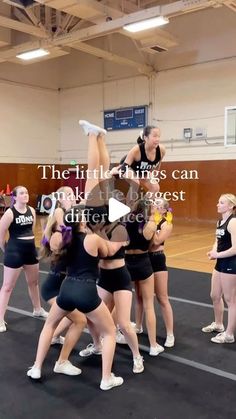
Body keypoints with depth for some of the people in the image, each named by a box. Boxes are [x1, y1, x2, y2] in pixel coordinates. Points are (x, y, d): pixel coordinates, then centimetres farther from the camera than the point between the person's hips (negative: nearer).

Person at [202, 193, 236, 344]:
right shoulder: (221, 221, 9)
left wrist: (218, 255, -15)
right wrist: (213, 251, -4)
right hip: (221, 263, 9)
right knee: (215, 296, 20)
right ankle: (218, 324, 42)